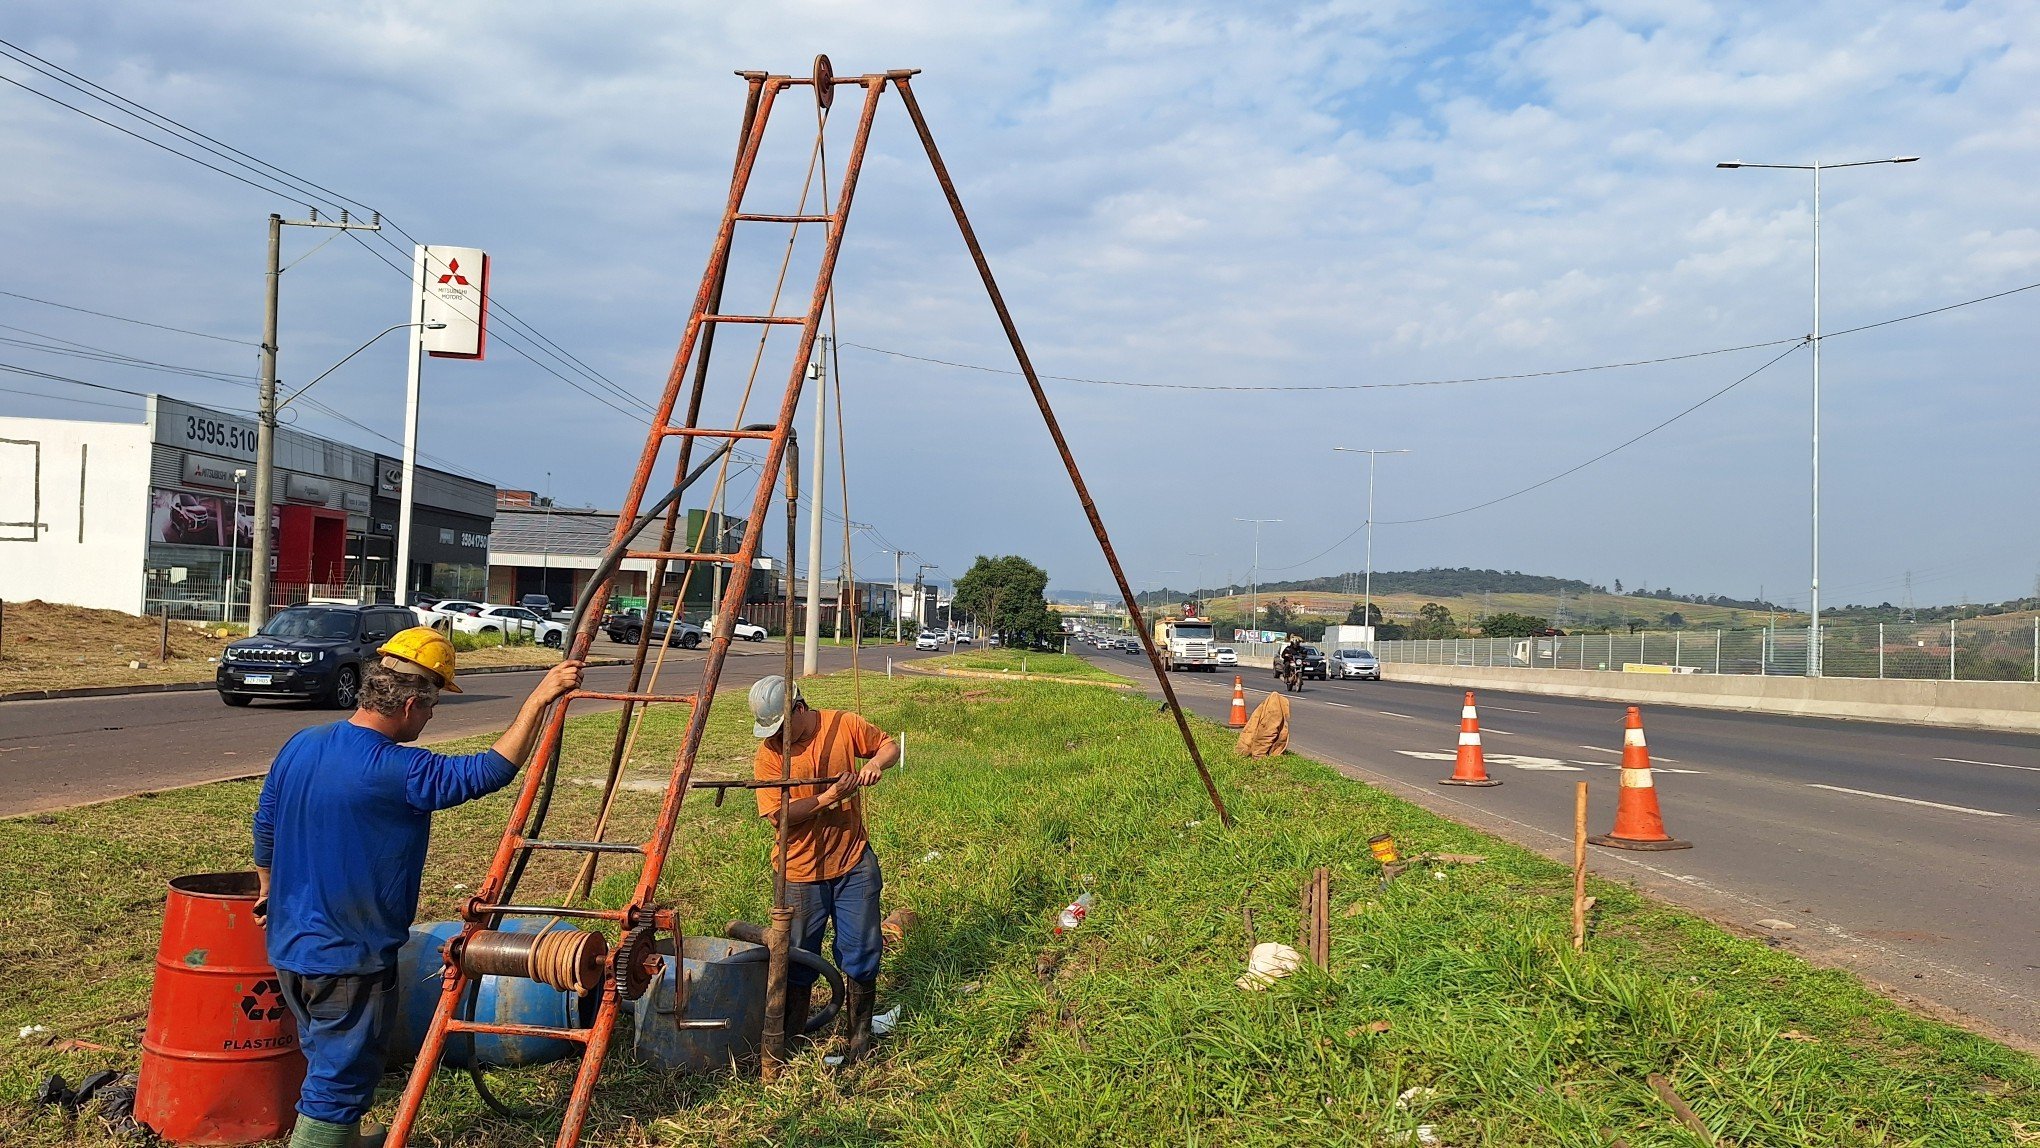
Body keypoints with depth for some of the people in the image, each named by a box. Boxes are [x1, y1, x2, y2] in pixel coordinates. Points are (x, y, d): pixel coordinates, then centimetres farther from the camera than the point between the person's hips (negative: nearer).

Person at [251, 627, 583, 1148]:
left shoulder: (300, 745, 0)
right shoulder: (397, 772, -26)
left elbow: (265, 826, 14)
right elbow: (489, 770, -26)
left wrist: (270, 890, 30)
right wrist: (539, 699, -20)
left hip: (289, 946, 9)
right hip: (349, 962, -9)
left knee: (329, 1062, 27)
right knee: (340, 1083, 5)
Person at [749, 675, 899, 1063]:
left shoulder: (843, 725, -5)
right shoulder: (768, 754, -9)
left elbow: (890, 746, 9)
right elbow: (778, 813, -16)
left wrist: (876, 762, -13)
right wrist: (828, 797, -24)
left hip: (854, 861, 1)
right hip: (802, 870, -1)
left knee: (861, 953, 6)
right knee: (798, 957, 7)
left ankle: (858, 1036, 22)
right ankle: (789, 1038, 23)